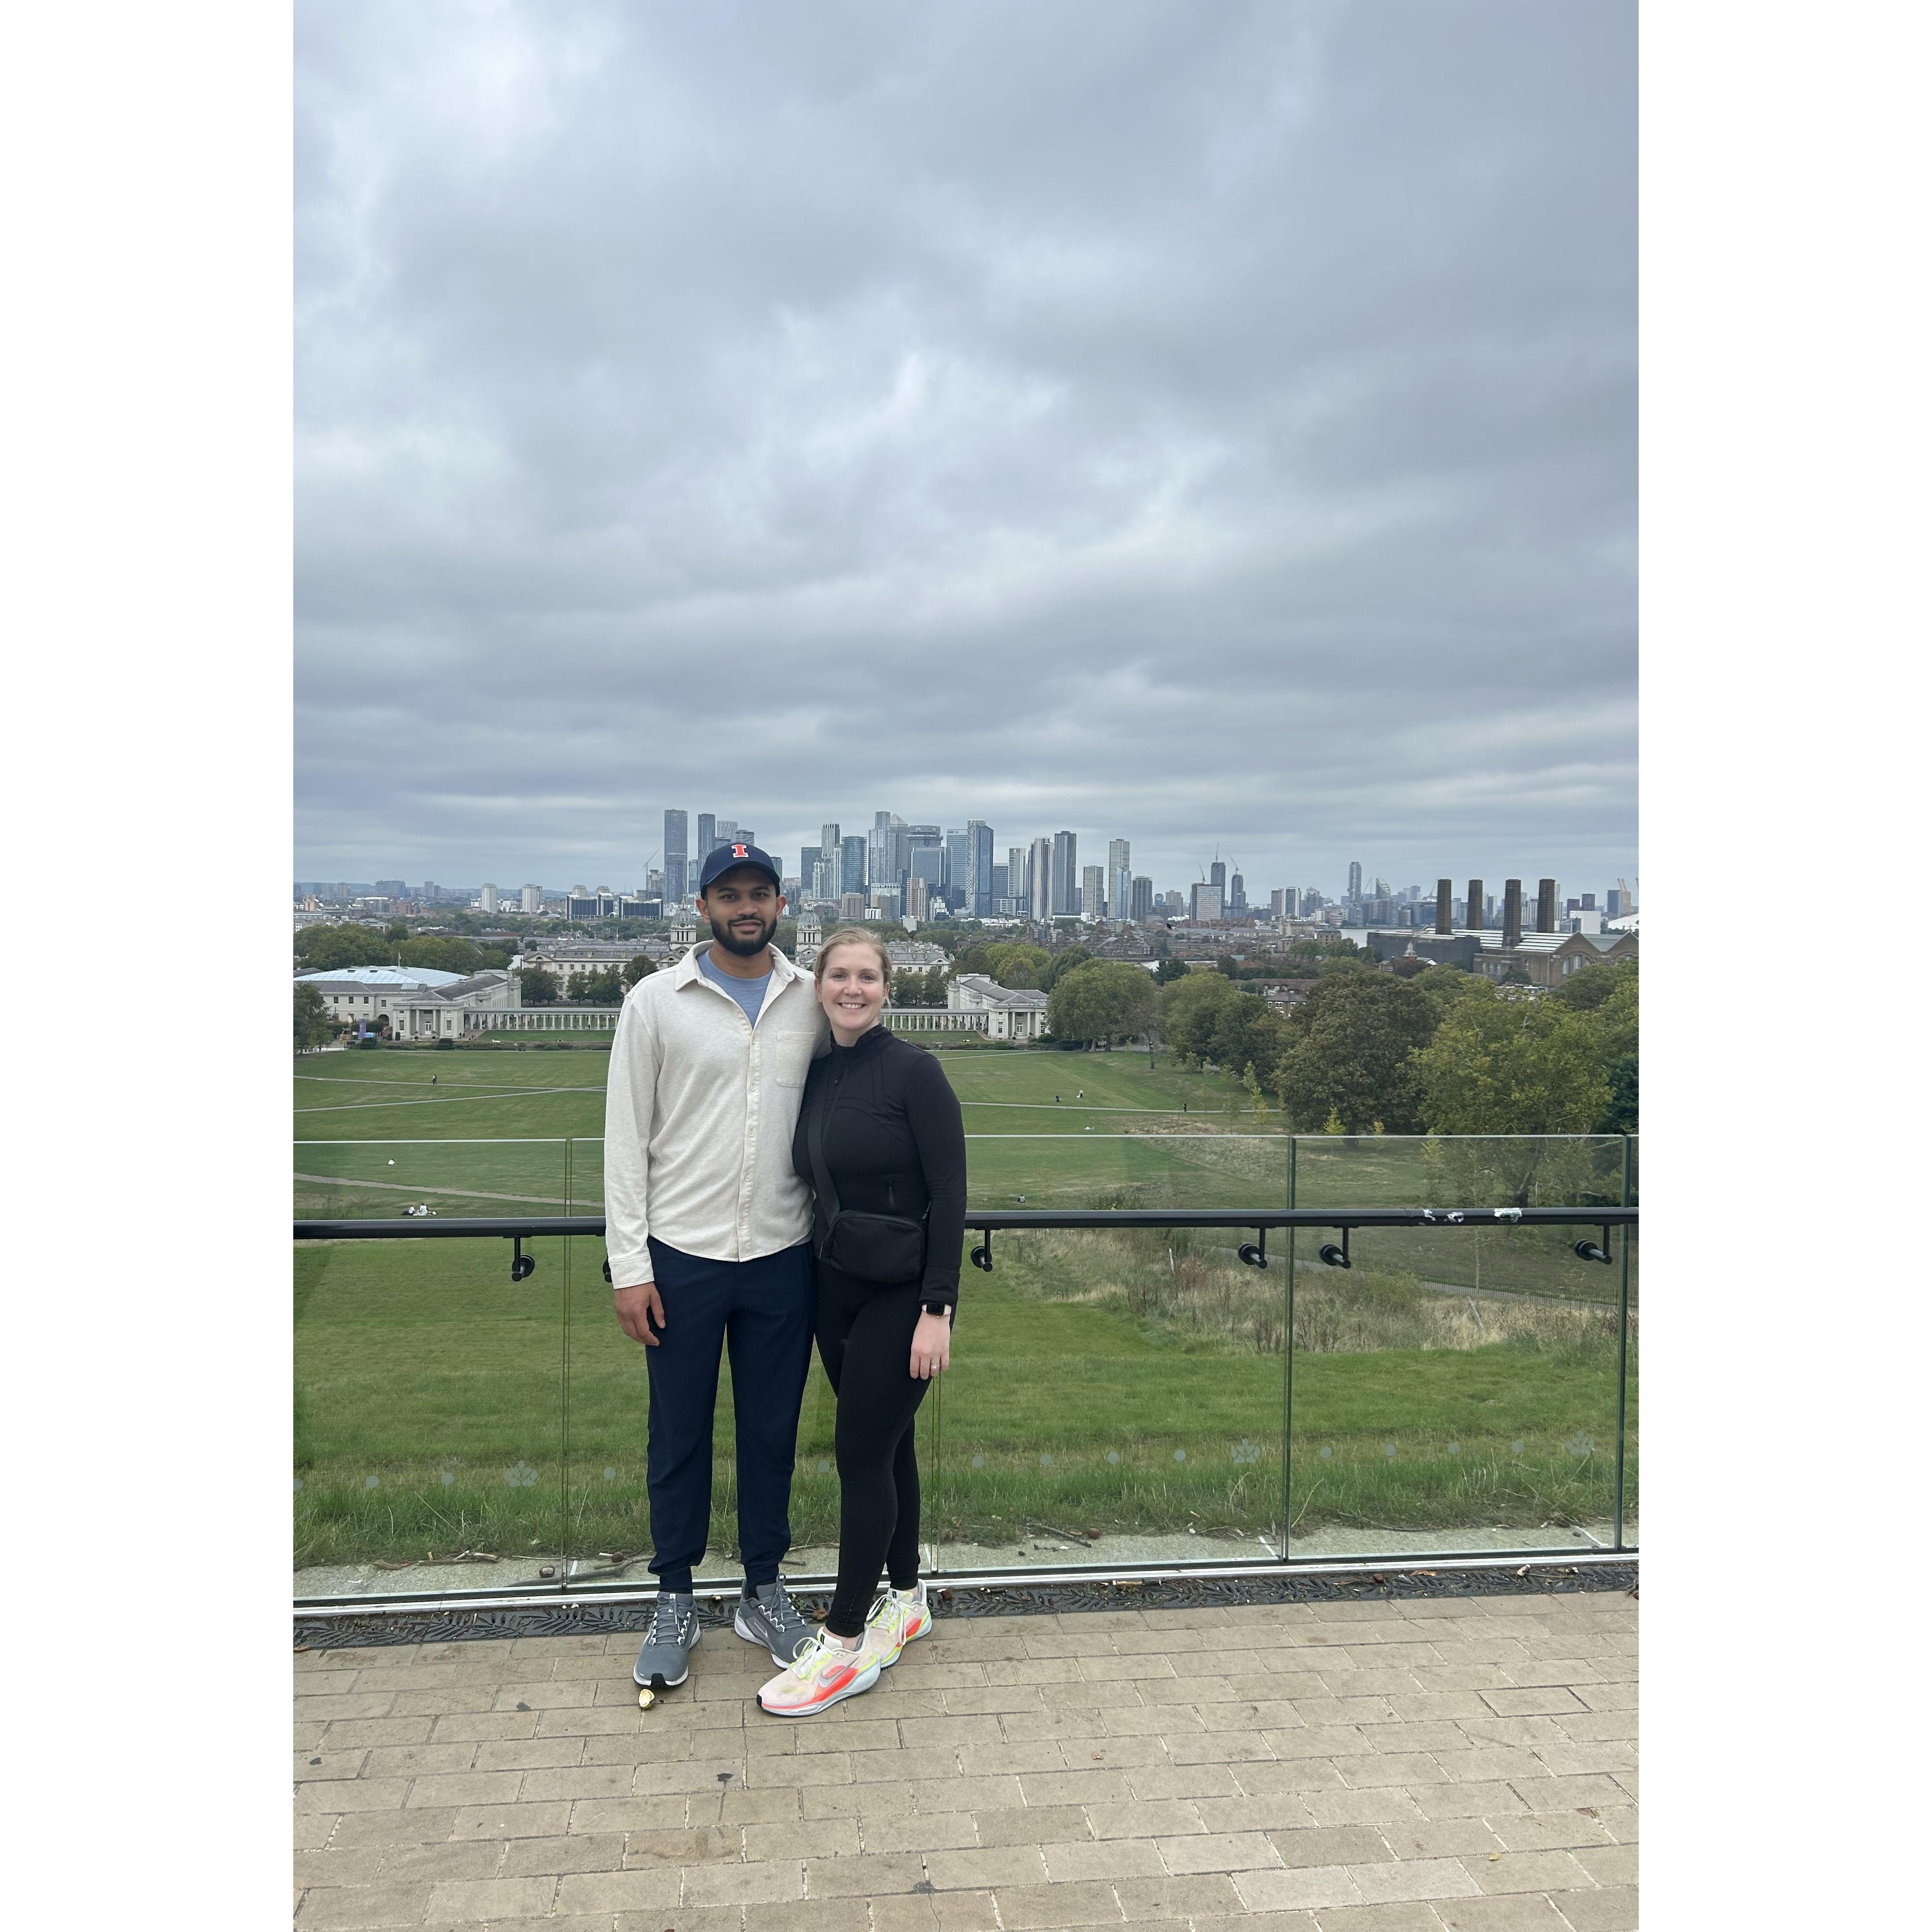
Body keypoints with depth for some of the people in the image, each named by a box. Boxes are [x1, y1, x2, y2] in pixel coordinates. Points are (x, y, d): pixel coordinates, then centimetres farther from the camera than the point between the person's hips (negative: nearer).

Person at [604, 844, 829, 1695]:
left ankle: (763, 1592, 32)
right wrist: (628, 1265, -7)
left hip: (783, 1257, 2)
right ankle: (675, 1600, 30)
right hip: (682, 1256, -1)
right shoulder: (656, 1000, -4)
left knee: (772, 1431, 14)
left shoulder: (812, 1001, 1)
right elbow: (626, 1136, -4)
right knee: (679, 1434, 12)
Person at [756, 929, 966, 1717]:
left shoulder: (913, 1071, -14)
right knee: (886, 1444, 17)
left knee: (862, 1452, -2)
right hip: (835, 1290, 6)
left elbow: (949, 1194, -16)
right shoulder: (814, 1076, 7)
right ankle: (907, 1599, 33)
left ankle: (845, 1645, 11)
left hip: (900, 1295, -6)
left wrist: (938, 1309, -19)